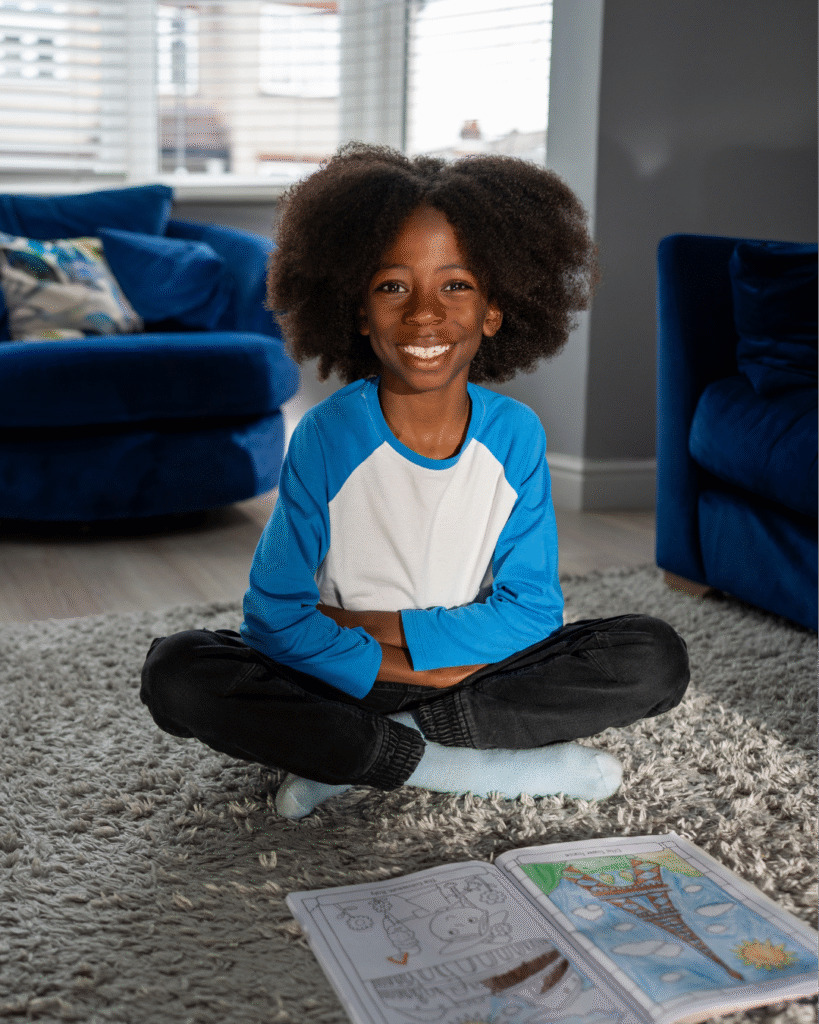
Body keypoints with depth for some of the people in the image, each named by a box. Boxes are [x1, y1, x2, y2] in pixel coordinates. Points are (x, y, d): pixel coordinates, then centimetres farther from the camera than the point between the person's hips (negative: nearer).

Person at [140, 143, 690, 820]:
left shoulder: (516, 435, -8)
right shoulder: (327, 436, -13)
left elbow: (531, 610, -8)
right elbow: (275, 617, -13)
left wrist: (371, 624, -15)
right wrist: (402, 666, -22)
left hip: (473, 672, 2)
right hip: (343, 681, -2)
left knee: (656, 659, -18)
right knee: (177, 674, -27)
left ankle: (349, 756, -19)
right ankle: (456, 766, -22)